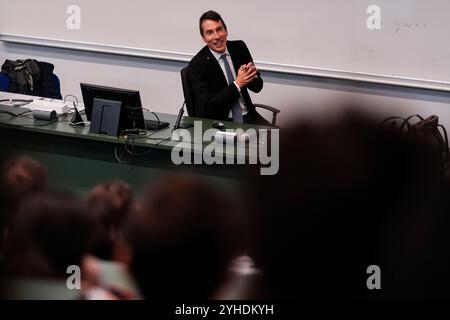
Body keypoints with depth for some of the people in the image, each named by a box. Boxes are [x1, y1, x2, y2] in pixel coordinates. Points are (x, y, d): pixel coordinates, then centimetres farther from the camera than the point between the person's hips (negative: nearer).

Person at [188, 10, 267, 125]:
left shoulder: (239, 47, 4)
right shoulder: (197, 65, -10)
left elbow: (257, 86, 8)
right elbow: (207, 104, -16)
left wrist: (251, 76, -16)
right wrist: (237, 84, -22)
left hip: (247, 116, 5)